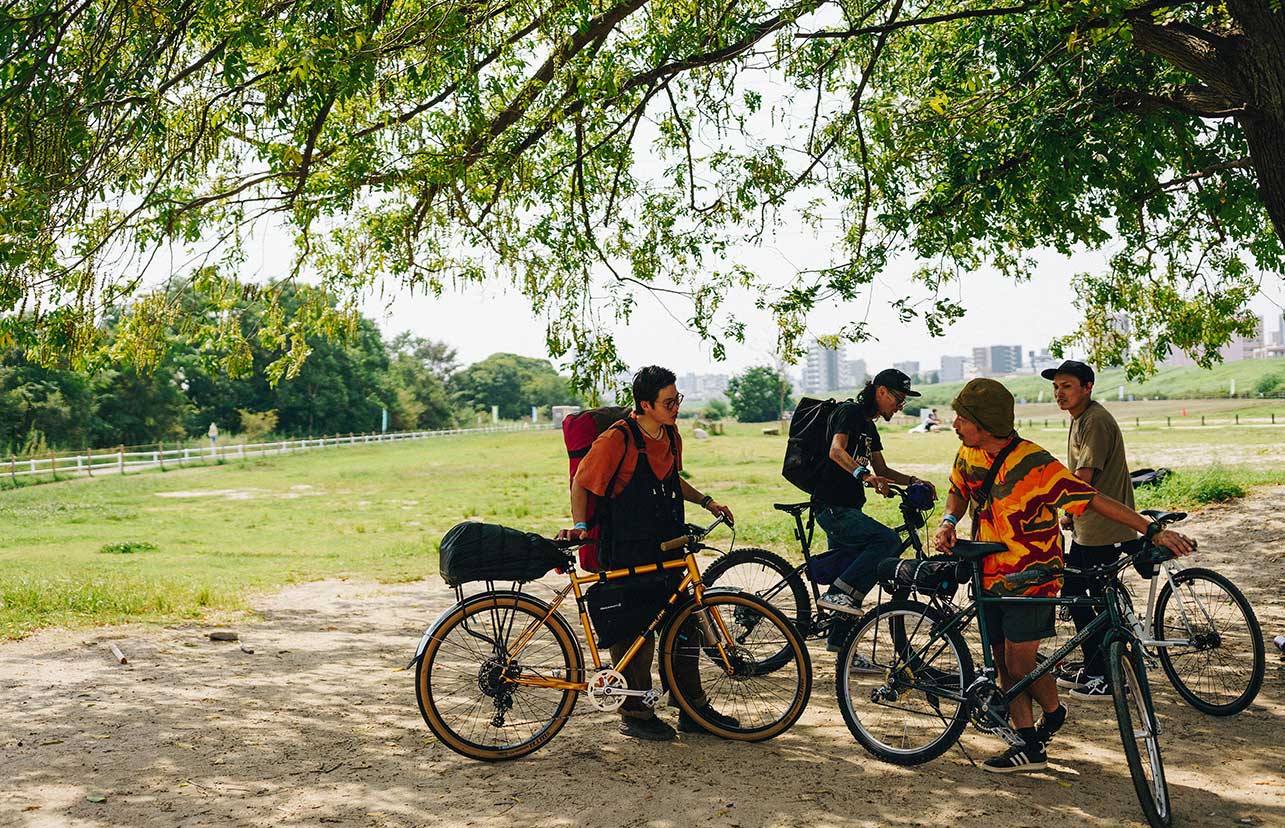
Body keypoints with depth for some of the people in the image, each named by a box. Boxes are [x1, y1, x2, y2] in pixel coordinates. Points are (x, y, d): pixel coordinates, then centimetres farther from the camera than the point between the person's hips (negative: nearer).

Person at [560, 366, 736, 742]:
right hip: (628, 554, -8)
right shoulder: (617, 439, -16)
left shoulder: (671, 437, 8)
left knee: (683, 625, 11)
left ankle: (693, 709, 22)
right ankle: (635, 715, 14)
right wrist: (580, 525, -20)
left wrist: (706, 501, 17)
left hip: (667, 548, 8)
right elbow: (582, 484, -9)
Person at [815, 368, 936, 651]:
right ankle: (836, 593, -23)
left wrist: (913, 481, 9)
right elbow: (836, 451, -26)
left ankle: (839, 640, 23)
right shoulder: (849, 413, -9)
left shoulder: (869, 427, 20)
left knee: (852, 582, 13)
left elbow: (882, 470, 24)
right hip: (832, 507, -10)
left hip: (847, 510, 10)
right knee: (889, 541, -26)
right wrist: (864, 474, -42)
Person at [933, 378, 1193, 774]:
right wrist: (948, 522, -5)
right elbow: (958, 491, 16)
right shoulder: (968, 455, -3)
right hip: (990, 574, 7)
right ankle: (1030, 746, 19)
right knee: (1004, 663, 9)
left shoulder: (1034, 465, -25)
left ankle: (1054, 712, 27)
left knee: (1020, 664, -4)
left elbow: (1093, 499, -23)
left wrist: (1153, 531, -26)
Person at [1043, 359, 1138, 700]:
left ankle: (1110, 679, 8)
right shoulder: (1080, 419, 15)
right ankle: (1093, 666, 27)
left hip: (1101, 528, -10)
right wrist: (1071, 515, 9)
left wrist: (1068, 515, -8)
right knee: (1072, 590, 16)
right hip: (1086, 526, 10)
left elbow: (1084, 477, -21)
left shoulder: (1096, 420, -18)